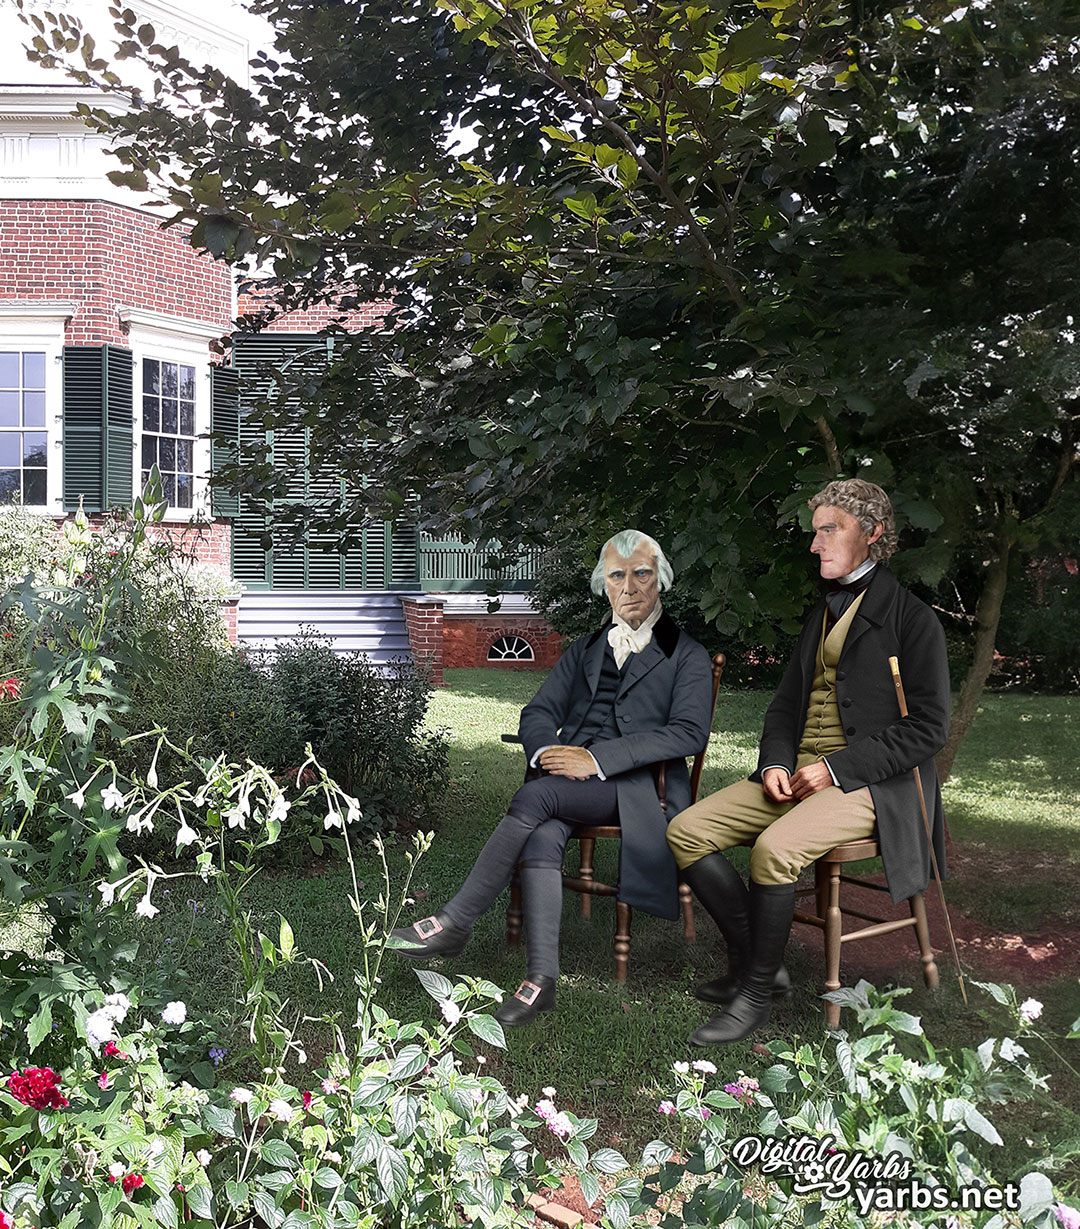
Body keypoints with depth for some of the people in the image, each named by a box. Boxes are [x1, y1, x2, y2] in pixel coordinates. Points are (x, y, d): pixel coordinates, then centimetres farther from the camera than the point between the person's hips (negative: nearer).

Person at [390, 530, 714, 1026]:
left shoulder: (688, 656, 10)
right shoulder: (582, 650, 25)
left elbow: (689, 732, -6)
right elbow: (538, 714, 16)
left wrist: (597, 758, -16)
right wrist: (548, 752, -10)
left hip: (637, 786, -4)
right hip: (570, 781, 4)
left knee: (536, 796, -30)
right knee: (541, 837, -30)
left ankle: (455, 921, -23)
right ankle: (540, 980, -32)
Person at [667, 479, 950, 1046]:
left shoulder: (912, 618, -4)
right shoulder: (822, 612, 19)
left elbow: (928, 729, -10)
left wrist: (836, 768, -15)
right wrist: (774, 763, 0)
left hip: (867, 782, -7)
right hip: (797, 774, 8)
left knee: (774, 847, -33)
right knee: (685, 830, -9)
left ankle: (757, 991, -13)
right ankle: (753, 961, 0)